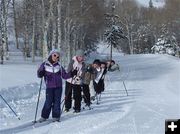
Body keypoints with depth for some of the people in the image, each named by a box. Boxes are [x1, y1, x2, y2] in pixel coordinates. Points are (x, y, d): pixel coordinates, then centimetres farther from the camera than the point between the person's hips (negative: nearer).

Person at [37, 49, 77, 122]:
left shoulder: (59, 66, 9)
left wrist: (71, 74, -3)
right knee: (48, 102, -6)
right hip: (49, 87, -2)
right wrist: (41, 74, -21)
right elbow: (39, 74, 2)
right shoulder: (44, 65, 2)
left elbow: (64, 75, 12)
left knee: (57, 102, 3)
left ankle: (55, 116, 13)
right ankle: (44, 116, 7)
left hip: (58, 87, 3)